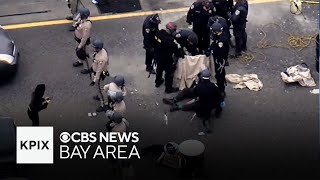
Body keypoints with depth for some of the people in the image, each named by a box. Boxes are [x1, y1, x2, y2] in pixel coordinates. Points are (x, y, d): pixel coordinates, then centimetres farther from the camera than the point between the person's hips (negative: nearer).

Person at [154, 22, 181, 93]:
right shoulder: (170, 40, -35)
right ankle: (168, 88, 28)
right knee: (169, 73, 13)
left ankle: (158, 82, 53)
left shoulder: (158, 33, -15)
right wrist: (179, 55, -3)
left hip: (157, 56, 7)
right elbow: (175, 50, -22)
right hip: (166, 59, -7)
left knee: (159, 69, 31)